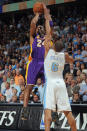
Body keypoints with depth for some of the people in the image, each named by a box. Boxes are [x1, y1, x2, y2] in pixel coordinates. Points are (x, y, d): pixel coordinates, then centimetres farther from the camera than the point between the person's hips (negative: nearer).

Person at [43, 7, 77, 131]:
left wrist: (47, 19, 17)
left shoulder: (48, 50, -1)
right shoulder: (64, 55, 6)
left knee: (48, 110, -13)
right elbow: (72, 60, 30)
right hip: (61, 83, 3)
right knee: (67, 111, 6)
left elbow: (48, 33, 9)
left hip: (50, 83, -3)